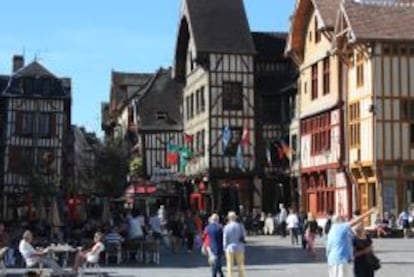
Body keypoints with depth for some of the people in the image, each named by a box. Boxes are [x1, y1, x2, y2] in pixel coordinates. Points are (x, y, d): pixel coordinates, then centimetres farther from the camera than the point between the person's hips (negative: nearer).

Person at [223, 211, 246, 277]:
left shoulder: (227, 227, -9)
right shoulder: (240, 226, -3)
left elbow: (225, 239, -7)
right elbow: (244, 236, 4)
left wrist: (225, 249, 2)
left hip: (230, 248, -2)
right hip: (239, 248, 2)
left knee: (230, 266, 5)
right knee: (240, 265, 11)